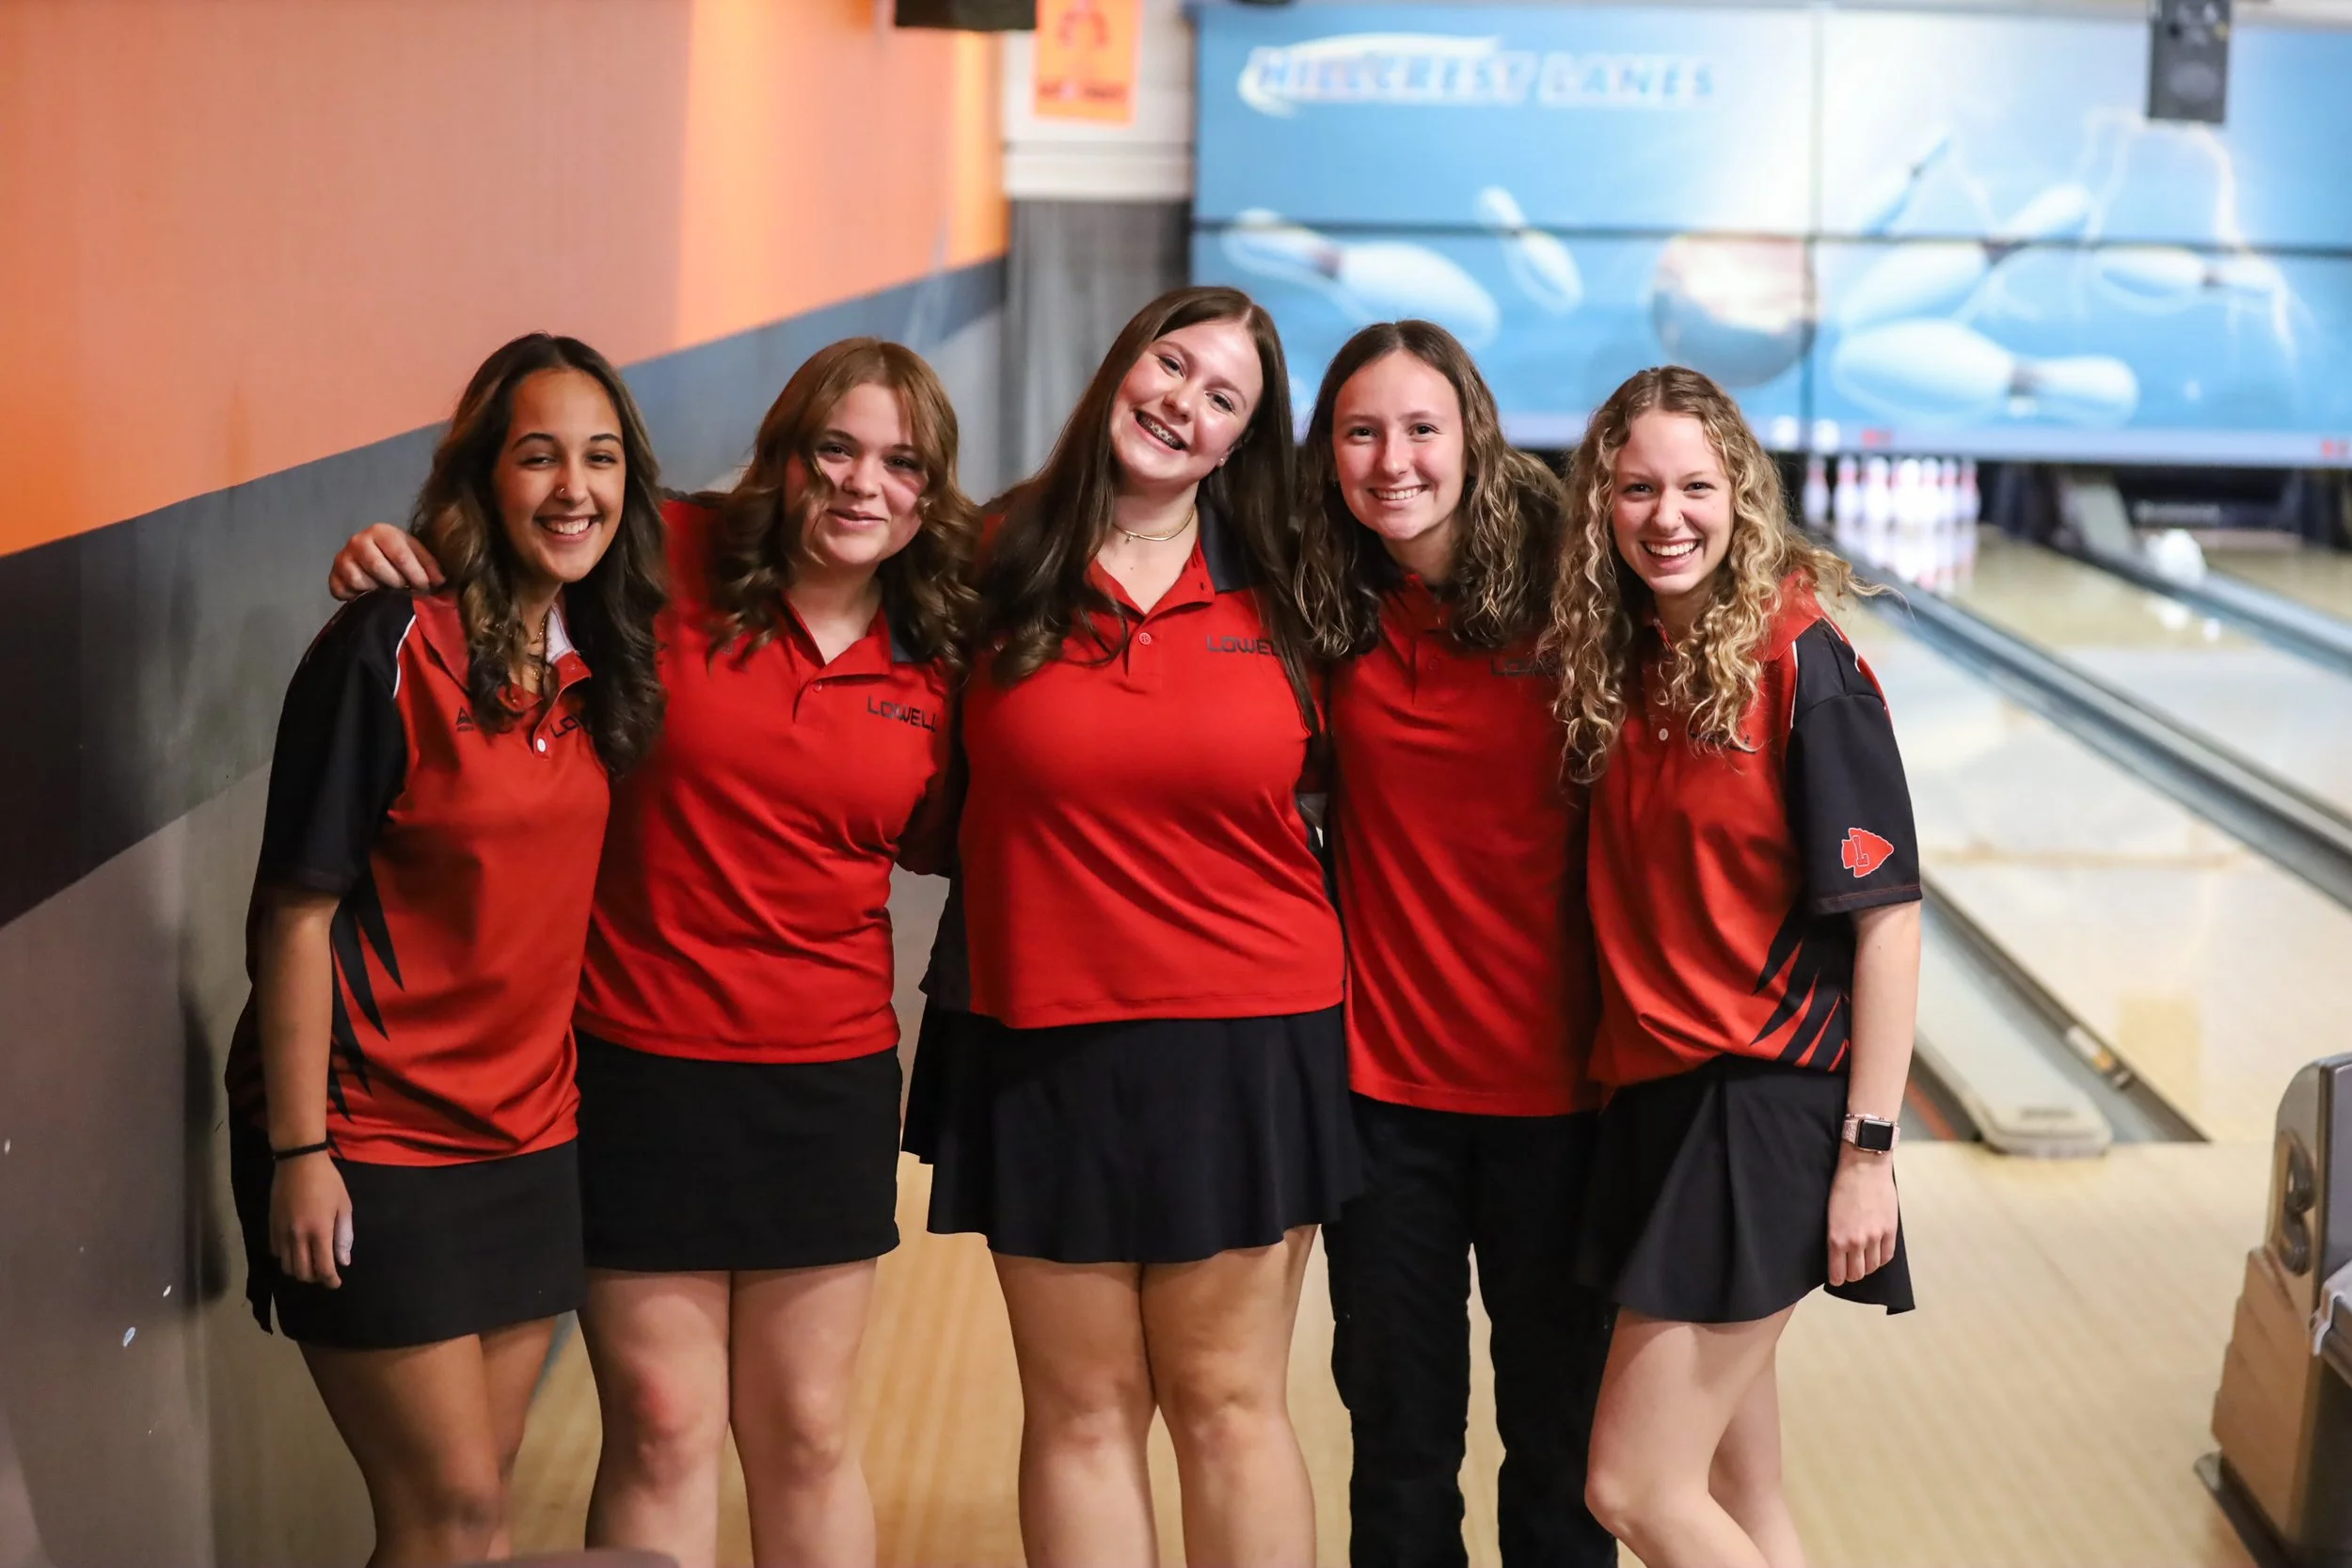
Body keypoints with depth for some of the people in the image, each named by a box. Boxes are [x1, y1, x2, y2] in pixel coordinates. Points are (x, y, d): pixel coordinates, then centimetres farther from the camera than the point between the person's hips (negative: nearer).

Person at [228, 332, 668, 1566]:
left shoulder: (607, 659, 4)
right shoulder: (391, 654, -15)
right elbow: (296, 911, -14)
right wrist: (296, 1151, -16)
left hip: (529, 1137, 6)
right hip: (373, 1140, -6)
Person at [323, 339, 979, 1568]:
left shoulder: (934, 661, 2)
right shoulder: (673, 567, -10)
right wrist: (396, 560, -20)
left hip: (827, 1082, 3)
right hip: (641, 1063, -3)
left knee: (806, 1434, 13)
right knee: (661, 1431, 4)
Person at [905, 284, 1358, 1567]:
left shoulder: (1279, 595, 1)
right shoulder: (999, 568, -1)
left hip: (1245, 1042, 0)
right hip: (1042, 1042, 0)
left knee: (1227, 1401, 7)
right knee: (1081, 1410, 9)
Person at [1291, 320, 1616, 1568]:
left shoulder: (1560, 591, -8)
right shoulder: (1325, 620, -1)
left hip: (1552, 1078, -2)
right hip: (1383, 1077, 2)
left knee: (1560, 1434, 10)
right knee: (1399, 1429, 11)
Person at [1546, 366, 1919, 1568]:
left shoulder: (1801, 667, -12)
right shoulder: (1613, 670, 7)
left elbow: (1887, 915, -13)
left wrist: (1867, 1150, -15)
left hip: (1763, 1099, -7)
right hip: (1650, 1094, 7)